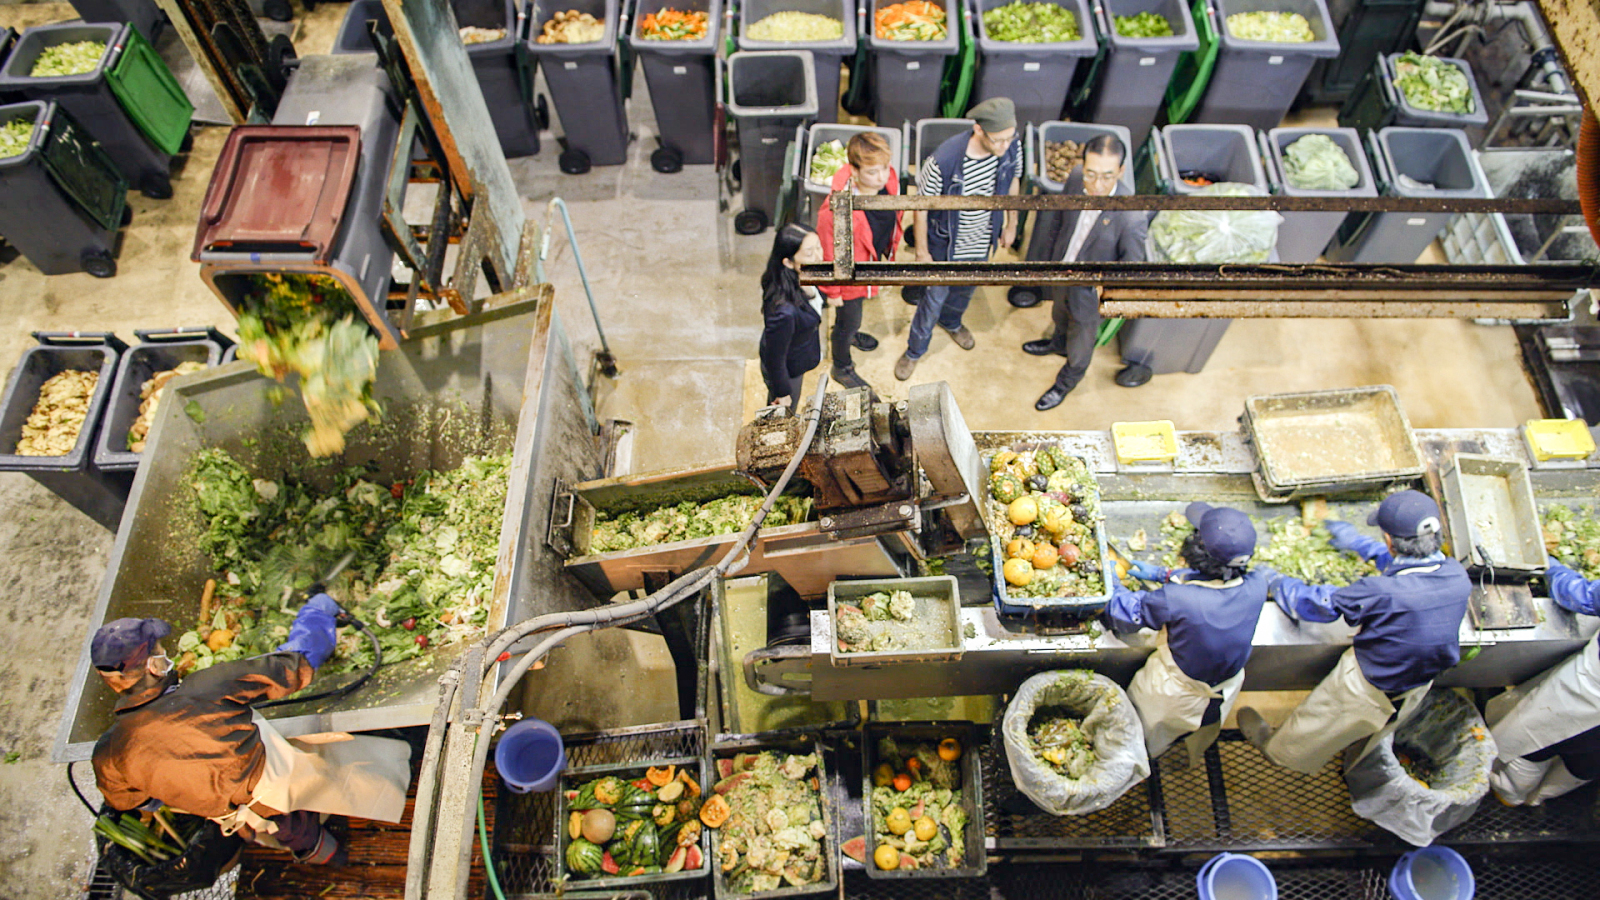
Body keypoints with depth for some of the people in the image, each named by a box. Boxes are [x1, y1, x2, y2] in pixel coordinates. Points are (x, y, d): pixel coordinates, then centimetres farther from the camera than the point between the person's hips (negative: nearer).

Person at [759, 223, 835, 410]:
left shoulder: (803, 279, -25)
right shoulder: (785, 311, -49)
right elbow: (775, 359, -31)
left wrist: (824, 298, 23)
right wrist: (783, 393, -15)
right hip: (788, 369, -7)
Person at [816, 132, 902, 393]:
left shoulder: (889, 180, -23)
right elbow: (829, 254, -26)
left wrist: (891, 245, 17)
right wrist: (831, 291, -12)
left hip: (873, 259, 6)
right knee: (849, 320, 19)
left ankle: (846, 331, 69)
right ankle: (842, 368, 49)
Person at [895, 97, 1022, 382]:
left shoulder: (1012, 147, -22)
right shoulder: (944, 160, -37)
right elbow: (921, 205, -22)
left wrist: (1011, 224, 12)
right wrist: (922, 251, -13)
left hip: (982, 241, 5)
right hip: (946, 244, -5)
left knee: (966, 289, 30)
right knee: (935, 296, 14)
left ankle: (951, 321, 63)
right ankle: (914, 350, 40)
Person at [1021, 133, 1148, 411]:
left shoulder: (1132, 217, -39)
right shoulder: (1076, 179, -23)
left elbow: (1132, 263, -21)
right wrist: (1047, 258, 9)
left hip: (1090, 292, -4)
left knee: (1080, 346, 24)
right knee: (1060, 316, 37)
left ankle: (1066, 383, 56)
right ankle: (1059, 344, 71)